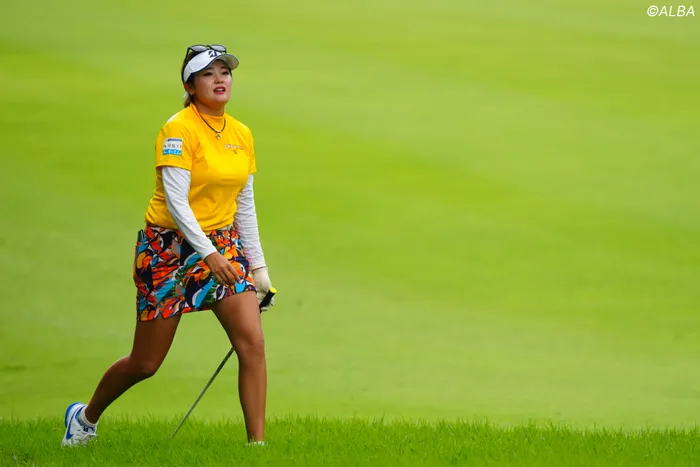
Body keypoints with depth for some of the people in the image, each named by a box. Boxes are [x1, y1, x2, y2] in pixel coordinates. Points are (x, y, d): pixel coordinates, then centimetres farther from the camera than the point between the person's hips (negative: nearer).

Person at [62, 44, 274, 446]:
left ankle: (257, 443, -9)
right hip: (170, 247, -5)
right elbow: (176, 202, -21)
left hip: (223, 243, 5)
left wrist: (258, 265, 10)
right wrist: (208, 254, -29)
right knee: (145, 364, 4)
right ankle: (86, 417, 31)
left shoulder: (242, 135, 6)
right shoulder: (179, 130, -15)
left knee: (252, 342, -14)